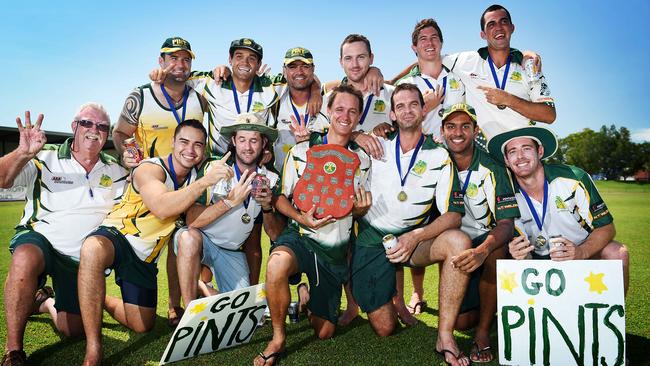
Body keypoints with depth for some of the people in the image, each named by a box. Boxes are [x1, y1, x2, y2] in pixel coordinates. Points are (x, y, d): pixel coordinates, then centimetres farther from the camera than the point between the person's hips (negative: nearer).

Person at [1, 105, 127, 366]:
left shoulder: (115, 171, 7)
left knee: (73, 329, 1)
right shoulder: (45, 159, -6)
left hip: (82, 257, 4)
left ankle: (47, 302, 38)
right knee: (25, 259, -41)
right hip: (39, 239, -3)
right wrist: (23, 153, -40)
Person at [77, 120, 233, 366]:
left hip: (145, 256, 7)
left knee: (142, 326, 9)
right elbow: (161, 208, -37)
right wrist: (206, 182, -40)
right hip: (115, 235, -6)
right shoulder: (150, 169, -17)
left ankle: (97, 299, 38)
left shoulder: (195, 177, 4)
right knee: (93, 249, -43)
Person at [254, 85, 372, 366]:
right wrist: (302, 218, -20)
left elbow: (359, 211, 13)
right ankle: (278, 338, -14)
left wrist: (361, 208, -12)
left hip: (336, 248, 3)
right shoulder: (301, 151, -3)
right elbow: (281, 198, 0)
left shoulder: (362, 160, 5)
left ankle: (307, 295, 40)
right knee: (277, 264, -40)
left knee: (324, 333, 6)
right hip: (300, 236, -3)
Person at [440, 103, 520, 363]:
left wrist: (482, 250, -43)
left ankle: (483, 332, -18)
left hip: (488, 239, -2)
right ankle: (490, 307, 28)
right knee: (460, 321, -10)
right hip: (455, 246, 2)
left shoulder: (493, 169, -16)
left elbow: (506, 223, -23)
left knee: (495, 252, -39)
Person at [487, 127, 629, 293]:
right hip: (540, 261, 1)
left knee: (618, 254, -28)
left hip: (583, 250, 0)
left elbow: (606, 227, -12)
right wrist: (517, 254, -31)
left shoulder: (574, 178, -17)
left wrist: (581, 252, -32)